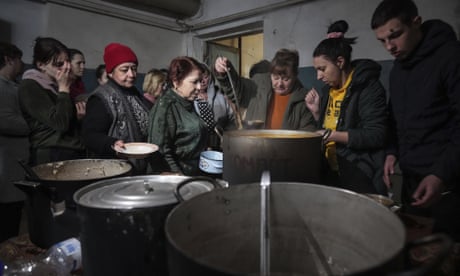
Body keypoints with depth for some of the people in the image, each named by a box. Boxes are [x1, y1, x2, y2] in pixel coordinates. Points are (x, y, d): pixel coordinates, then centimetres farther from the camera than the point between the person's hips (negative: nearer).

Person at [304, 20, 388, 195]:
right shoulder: (329, 89, 9)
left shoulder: (367, 87, -13)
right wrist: (316, 112, -1)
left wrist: (331, 135, -21)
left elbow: (375, 136, -19)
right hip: (331, 173, 7)